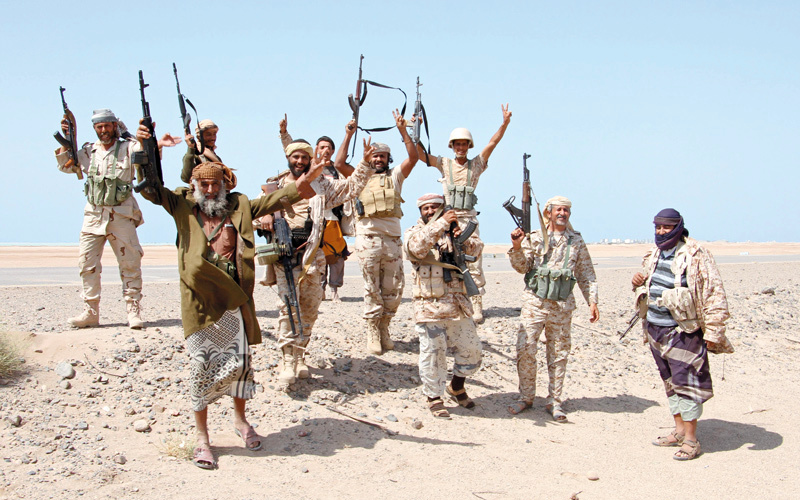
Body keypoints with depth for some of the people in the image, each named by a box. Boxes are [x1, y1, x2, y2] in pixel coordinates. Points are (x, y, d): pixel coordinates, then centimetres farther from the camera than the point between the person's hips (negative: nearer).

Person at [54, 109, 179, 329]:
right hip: (93, 214, 4)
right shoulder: (89, 151, 13)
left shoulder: (127, 148, 0)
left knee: (130, 264, -5)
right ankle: (91, 313, 13)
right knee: (87, 263, 4)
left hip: (121, 215, -4)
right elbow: (65, 166, 19)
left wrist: (158, 143, -42)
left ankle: (134, 312, 1)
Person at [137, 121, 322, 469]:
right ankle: (202, 437, 13)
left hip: (234, 298, 2)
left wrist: (298, 187, -14)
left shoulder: (238, 206, 13)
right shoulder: (183, 206, 8)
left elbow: (269, 202, 3)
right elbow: (149, 188, 2)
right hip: (200, 300, -2)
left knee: (240, 360, 10)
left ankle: (240, 419, 33)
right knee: (202, 365, 1)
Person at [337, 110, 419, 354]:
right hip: (368, 238, -2)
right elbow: (339, 163, 2)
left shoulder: (395, 176, 18)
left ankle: (384, 327, 16)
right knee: (372, 289, -1)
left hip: (393, 238, 2)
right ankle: (372, 333, 6)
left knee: (394, 288, 1)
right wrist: (349, 135, 0)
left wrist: (403, 131, -4)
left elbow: (413, 157, 5)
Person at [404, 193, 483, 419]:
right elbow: (417, 246, -22)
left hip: (459, 305, 4)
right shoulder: (414, 233, 2)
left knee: (471, 350, 9)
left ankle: (457, 386, 31)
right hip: (430, 307, -4)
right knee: (432, 354, 1)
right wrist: (441, 223, -31)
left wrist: (463, 240, -23)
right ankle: (434, 397, 16)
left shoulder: (453, 233, 14)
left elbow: (475, 250, -1)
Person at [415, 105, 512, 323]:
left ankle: (477, 305, -2)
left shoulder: (476, 164, 11)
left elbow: (492, 143, 3)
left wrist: (505, 123, -9)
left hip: (469, 219, 0)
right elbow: (419, 153, 3)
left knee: (474, 263, -5)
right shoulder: (444, 164, 10)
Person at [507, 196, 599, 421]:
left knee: (558, 354, 6)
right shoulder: (534, 238, 3)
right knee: (525, 349, -6)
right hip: (535, 301, -1)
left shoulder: (576, 241, 8)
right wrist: (517, 248, -17)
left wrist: (592, 301, 5)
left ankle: (554, 402, 15)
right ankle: (526, 398, 9)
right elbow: (522, 268, 0)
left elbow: (586, 275, 11)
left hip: (562, 305, 1)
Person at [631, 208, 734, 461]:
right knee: (670, 382, 14)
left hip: (683, 330, -8)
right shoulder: (653, 255, 12)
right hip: (655, 329, 8)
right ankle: (679, 431, 25)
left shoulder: (696, 255, -12)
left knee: (686, 382, -6)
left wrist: (713, 331, -18)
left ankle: (691, 440, 2)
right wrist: (638, 281, 4)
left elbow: (714, 294, -14)